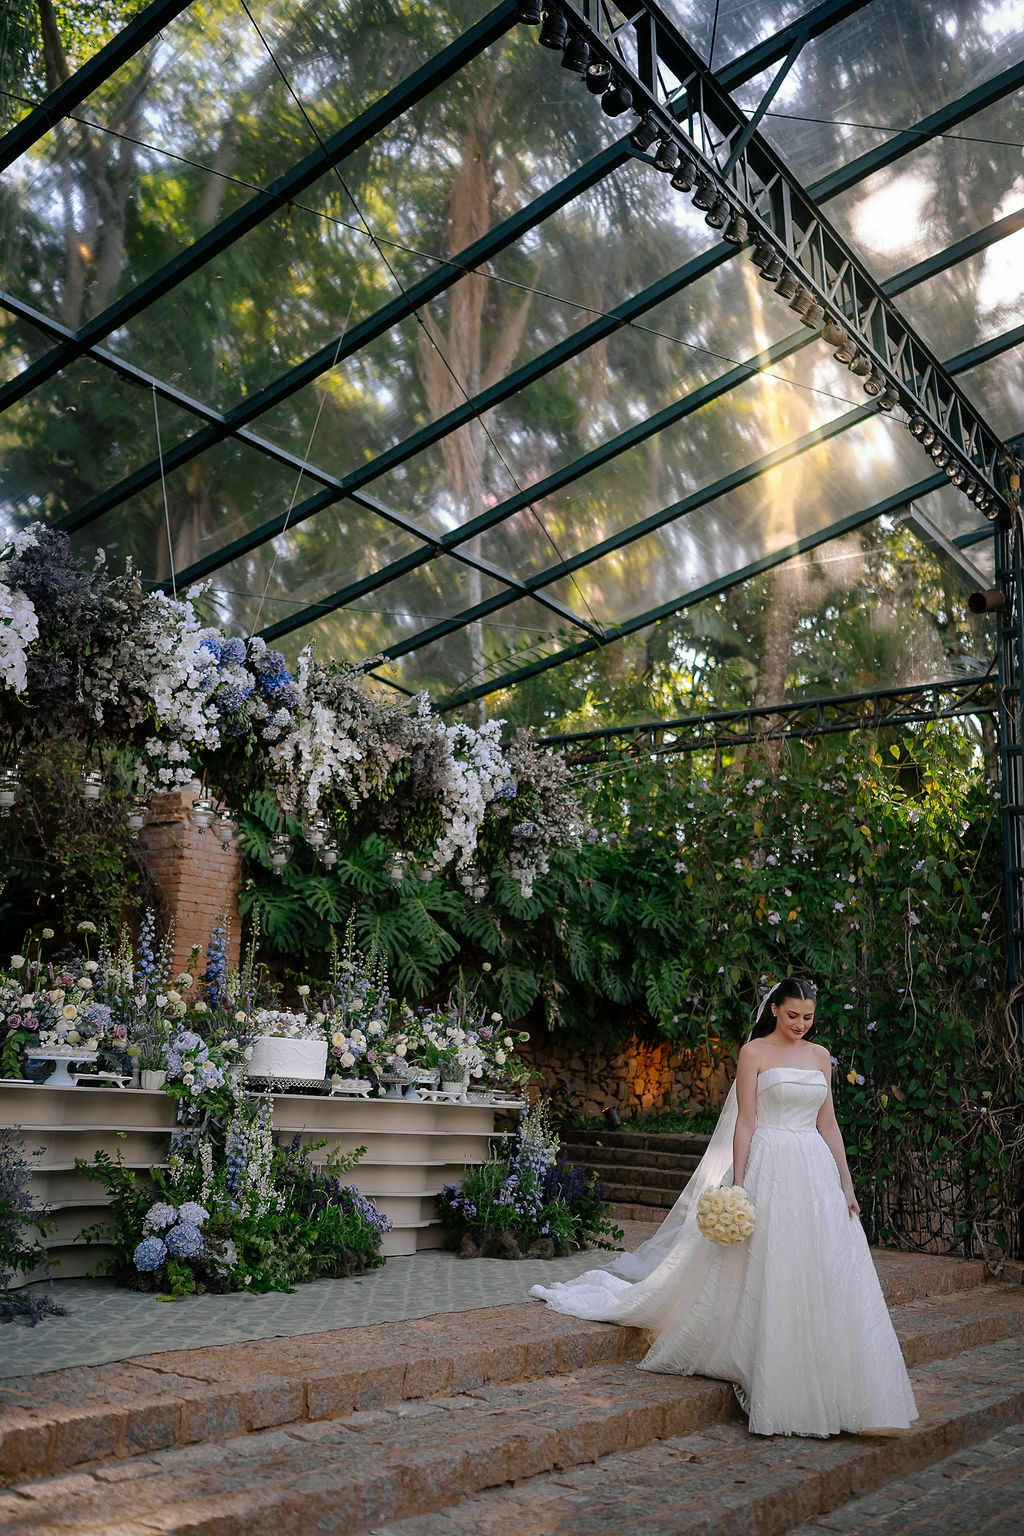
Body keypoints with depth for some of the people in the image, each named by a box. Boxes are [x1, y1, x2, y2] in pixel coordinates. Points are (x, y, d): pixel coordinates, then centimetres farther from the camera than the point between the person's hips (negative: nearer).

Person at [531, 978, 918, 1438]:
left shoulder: (820, 1056, 12)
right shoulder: (754, 1052, -3)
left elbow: (828, 1124, 14)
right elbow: (745, 1123, -6)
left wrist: (846, 1184, 10)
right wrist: (738, 1186, -12)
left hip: (817, 1172, 5)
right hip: (771, 1170, -5)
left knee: (827, 1277, 3)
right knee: (770, 1277, -3)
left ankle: (827, 1392, 15)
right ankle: (774, 1391, 9)